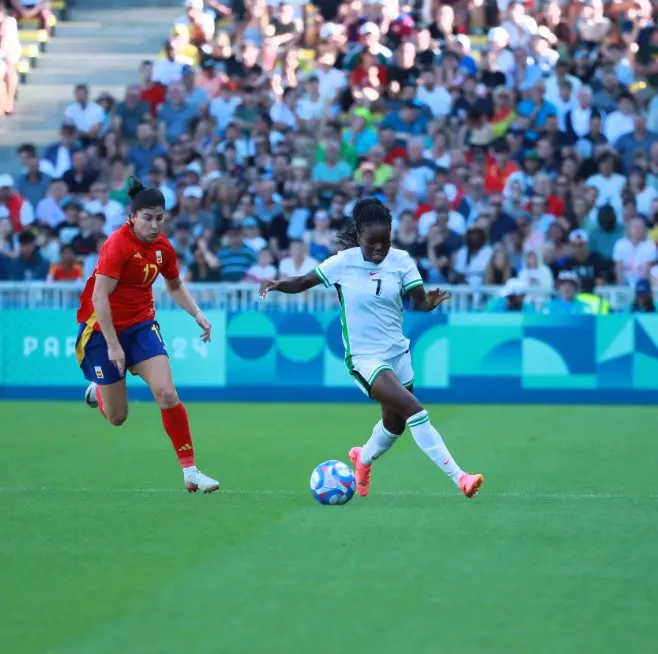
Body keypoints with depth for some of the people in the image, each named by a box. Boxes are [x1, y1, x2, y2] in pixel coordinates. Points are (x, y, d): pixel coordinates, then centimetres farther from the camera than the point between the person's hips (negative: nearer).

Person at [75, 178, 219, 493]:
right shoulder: (118, 244, -22)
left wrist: (197, 314, 1)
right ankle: (98, 391, 43)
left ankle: (190, 472, -12)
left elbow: (175, 286, 17)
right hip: (102, 327, -4)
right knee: (117, 417, 5)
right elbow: (99, 296, -25)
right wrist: (113, 345, -27)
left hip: (141, 324, 4)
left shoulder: (162, 247, -2)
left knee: (167, 393, -16)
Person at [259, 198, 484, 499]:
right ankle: (458, 477, -19)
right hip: (364, 358, -5)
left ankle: (363, 458, 51)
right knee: (415, 410, -21)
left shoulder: (401, 260, -3)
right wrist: (276, 284, -21)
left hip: (397, 352, 5)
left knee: (395, 424, 18)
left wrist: (430, 301, -29)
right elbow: (301, 283, -3)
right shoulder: (342, 262, -10)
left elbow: (419, 301, -7)